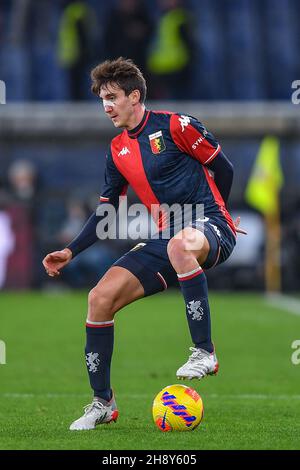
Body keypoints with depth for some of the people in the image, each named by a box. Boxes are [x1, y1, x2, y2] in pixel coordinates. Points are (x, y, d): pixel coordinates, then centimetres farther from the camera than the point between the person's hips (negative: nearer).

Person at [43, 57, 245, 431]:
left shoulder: (173, 125, -6)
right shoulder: (117, 150, 14)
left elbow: (223, 169, 1)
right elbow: (106, 210, 19)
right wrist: (71, 251, 8)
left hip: (212, 230, -7)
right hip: (164, 239, 7)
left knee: (181, 244, -44)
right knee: (100, 298, -9)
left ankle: (204, 353, -33)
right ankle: (102, 403, 4)